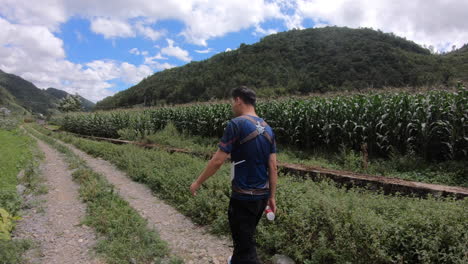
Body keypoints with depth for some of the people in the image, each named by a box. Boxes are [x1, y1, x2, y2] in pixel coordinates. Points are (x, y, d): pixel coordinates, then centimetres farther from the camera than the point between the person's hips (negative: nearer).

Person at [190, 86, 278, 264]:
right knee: (245, 237, 28)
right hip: (262, 195, 8)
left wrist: (198, 182, -3)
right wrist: (272, 197, 12)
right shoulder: (267, 129, 5)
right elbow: (273, 167, 5)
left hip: (244, 196, -8)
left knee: (245, 243, 5)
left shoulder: (237, 124, -16)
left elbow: (218, 160, -16)